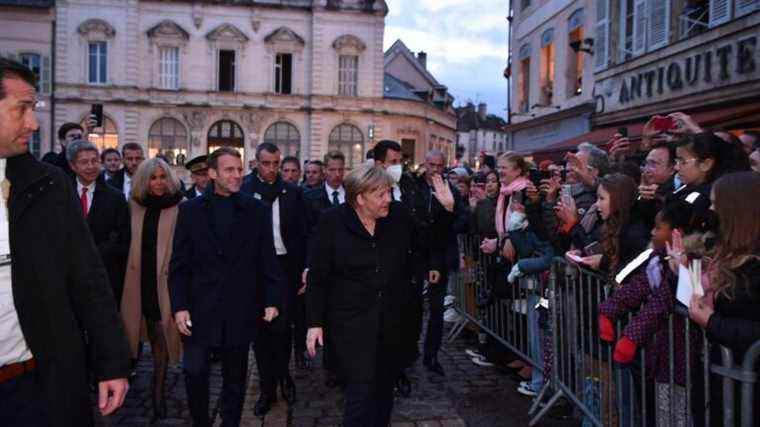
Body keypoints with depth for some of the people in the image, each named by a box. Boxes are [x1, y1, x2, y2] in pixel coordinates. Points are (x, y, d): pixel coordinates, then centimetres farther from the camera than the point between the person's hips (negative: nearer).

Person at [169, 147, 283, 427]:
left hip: (240, 311, 0)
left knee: (235, 378, 12)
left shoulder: (257, 210, 1)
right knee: (195, 374, 5)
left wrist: (271, 300, -4)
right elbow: (179, 265, 0)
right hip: (200, 309, 0)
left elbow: (267, 261, 2)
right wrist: (179, 306, -7)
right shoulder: (191, 210, 1)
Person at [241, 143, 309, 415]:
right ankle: (267, 387, 22)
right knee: (260, 329, 8)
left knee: (282, 327, -1)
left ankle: (283, 375, 26)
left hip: (285, 266, 0)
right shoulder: (243, 191, -1)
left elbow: (304, 233, 4)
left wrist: (305, 269, -1)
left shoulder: (292, 192, 3)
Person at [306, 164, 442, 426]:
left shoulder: (399, 215, -3)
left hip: (392, 319, 3)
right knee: (361, 391, -6)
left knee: (384, 387, 16)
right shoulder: (333, 222, -10)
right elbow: (318, 276, -6)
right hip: (352, 321, -3)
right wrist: (315, 322, -7)